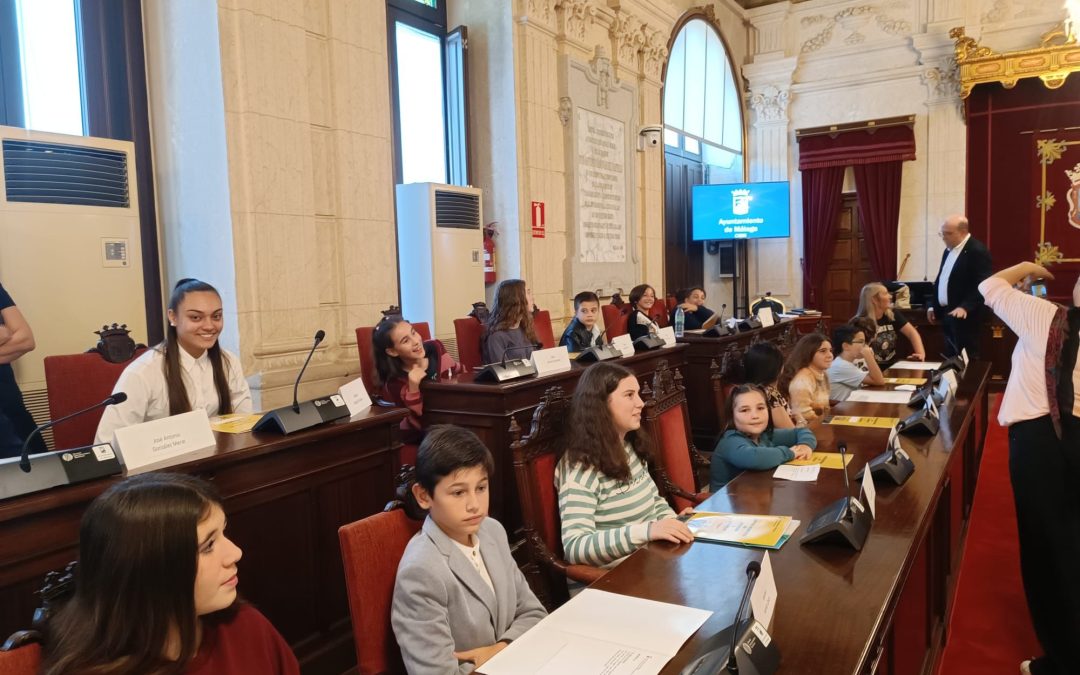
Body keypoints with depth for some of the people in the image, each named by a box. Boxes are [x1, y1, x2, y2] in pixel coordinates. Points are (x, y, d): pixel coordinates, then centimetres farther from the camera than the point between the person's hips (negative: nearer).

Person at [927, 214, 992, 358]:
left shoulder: (977, 250, -13)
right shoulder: (949, 249, 15)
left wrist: (965, 307, -27)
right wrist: (932, 305, 17)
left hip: (963, 316, -9)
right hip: (947, 313, 9)